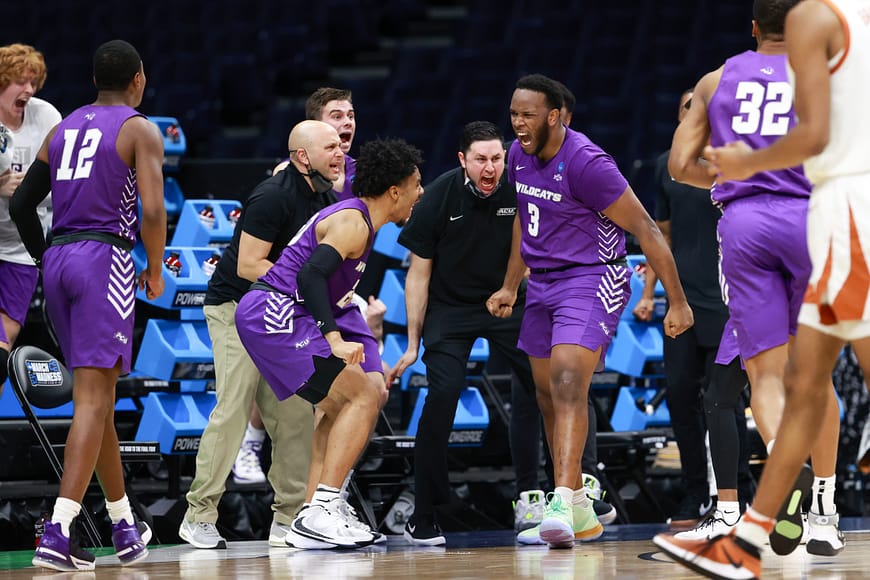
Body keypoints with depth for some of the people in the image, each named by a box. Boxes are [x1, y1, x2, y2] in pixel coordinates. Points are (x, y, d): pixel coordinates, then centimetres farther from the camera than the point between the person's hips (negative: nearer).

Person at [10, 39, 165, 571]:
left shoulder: (63, 130, 17)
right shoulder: (140, 130, -2)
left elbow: (21, 204, 17)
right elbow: (153, 212, -13)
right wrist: (156, 273, 1)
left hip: (58, 257, 7)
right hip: (105, 256, -7)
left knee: (100, 395, 17)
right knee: (93, 397, -10)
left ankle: (124, 524, 26)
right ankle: (58, 534, -22)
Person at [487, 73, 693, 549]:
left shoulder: (585, 162, -21)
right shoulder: (519, 155, 3)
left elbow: (645, 228, -18)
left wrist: (678, 301, -18)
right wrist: (510, 287, 24)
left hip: (591, 281, -9)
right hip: (543, 284, 9)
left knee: (568, 384, -25)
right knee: (547, 395, 13)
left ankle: (562, 502, -36)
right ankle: (580, 512, 24)